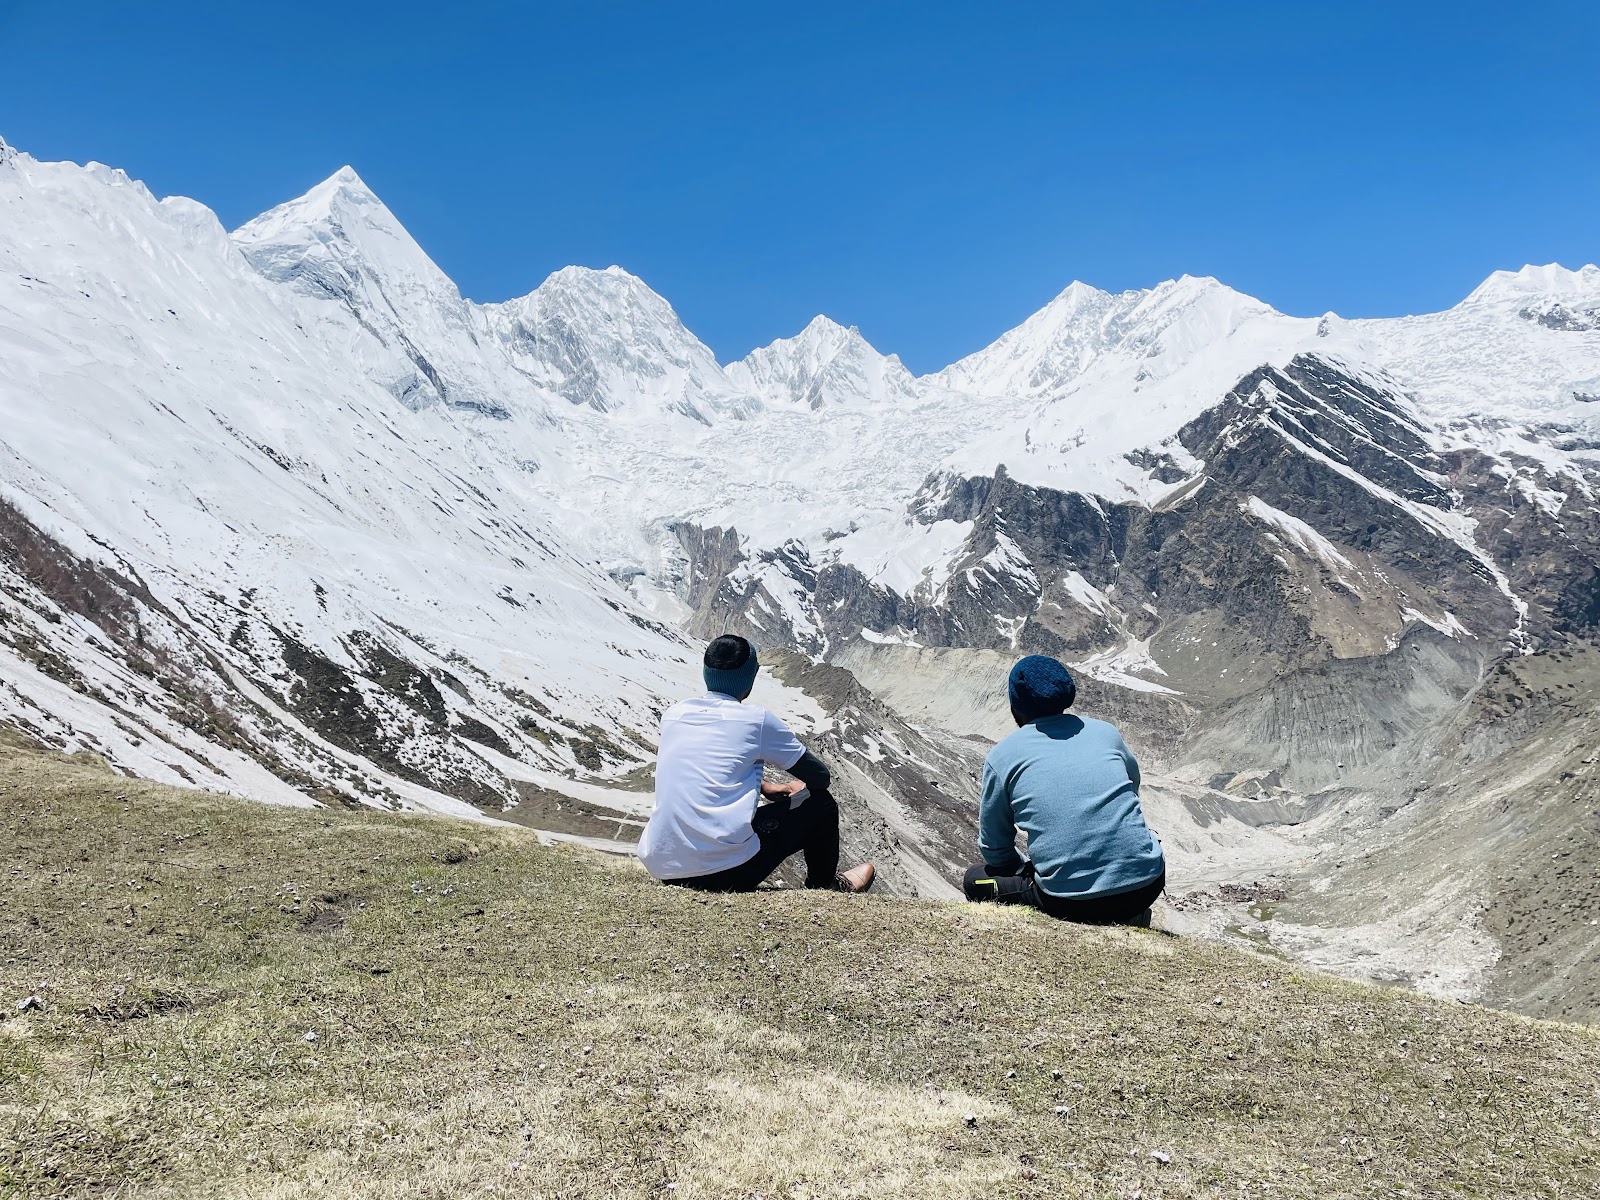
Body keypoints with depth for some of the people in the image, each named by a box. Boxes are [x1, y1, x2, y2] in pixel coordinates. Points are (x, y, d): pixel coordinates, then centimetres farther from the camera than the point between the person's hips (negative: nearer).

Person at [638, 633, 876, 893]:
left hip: (661, 870, 6)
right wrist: (801, 787, 29)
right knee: (821, 804, 14)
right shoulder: (756, 720, -6)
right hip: (727, 874, -6)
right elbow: (820, 777, 6)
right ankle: (824, 885, 38)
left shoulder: (673, 714, 9)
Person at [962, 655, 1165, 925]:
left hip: (1070, 903, -4)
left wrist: (1026, 869, 29)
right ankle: (1127, 917, 15)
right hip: (1147, 885, 5)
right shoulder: (1105, 732, 10)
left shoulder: (1001, 756, 2)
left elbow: (995, 850, 9)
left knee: (976, 880, 20)